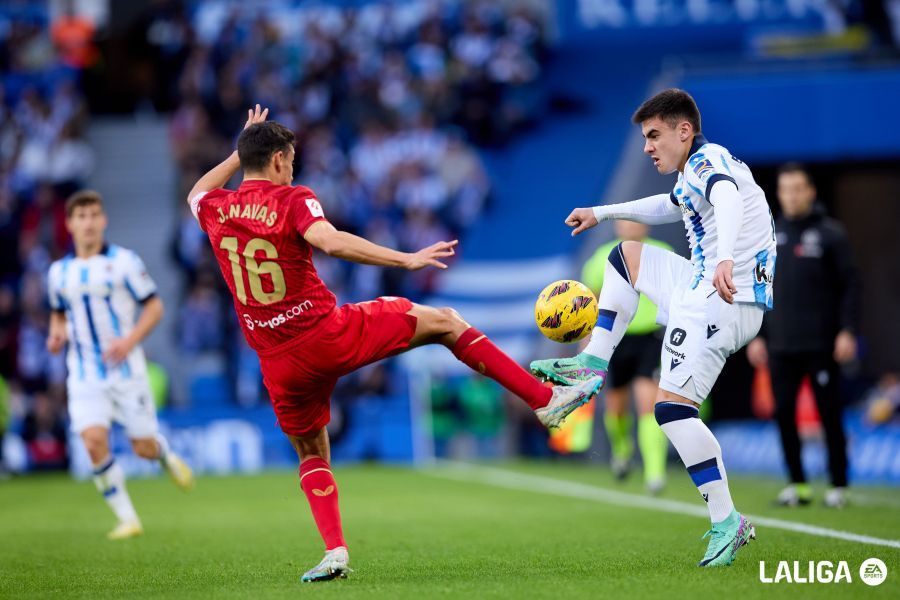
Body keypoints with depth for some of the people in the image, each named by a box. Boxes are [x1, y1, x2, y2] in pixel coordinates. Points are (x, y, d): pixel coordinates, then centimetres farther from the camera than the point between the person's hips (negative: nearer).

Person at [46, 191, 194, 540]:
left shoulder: (123, 262, -5)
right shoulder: (59, 272, 7)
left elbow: (154, 307, -2)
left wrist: (130, 340, -18)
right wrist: (56, 334, -1)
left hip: (125, 369, -2)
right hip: (84, 375, 2)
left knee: (144, 448, 1)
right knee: (94, 442, -17)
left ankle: (166, 456, 40)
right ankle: (127, 519, -5)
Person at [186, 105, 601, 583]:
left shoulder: (216, 210, 6)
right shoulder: (291, 200, -8)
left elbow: (197, 193, 32)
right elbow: (331, 242, -28)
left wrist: (239, 152, 38)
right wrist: (406, 260, -27)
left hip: (278, 362, 5)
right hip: (329, 332, -4)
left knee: (311, 455, 23)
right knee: (444, 322, 9)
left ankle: (334, 552, 7)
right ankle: (546, 400, 8)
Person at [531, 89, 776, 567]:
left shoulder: (709, 160, -11)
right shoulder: (694, 172, 20)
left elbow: (729, 200, -35)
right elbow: (669, 207, 43)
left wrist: (726, 261, -53)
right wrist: (603, 213, 47)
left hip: (724, 299, -10)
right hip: (704, 288, 10)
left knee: (672, 406, -18)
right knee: (627, 254, 26)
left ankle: (727, 522, -19)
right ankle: (592, 367, 19)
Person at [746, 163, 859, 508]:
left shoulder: (830, 234, -1)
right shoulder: (769, 235, 12)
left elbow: (850, 285, -4)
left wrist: (847, 331, -12)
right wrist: (756, 336, 10)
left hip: (822, 345, -4)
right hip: (781, 346, 4)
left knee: (829, 414, -2)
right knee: (784, 413, 2)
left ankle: (838, 485, 5)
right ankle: (797, 484, 10)